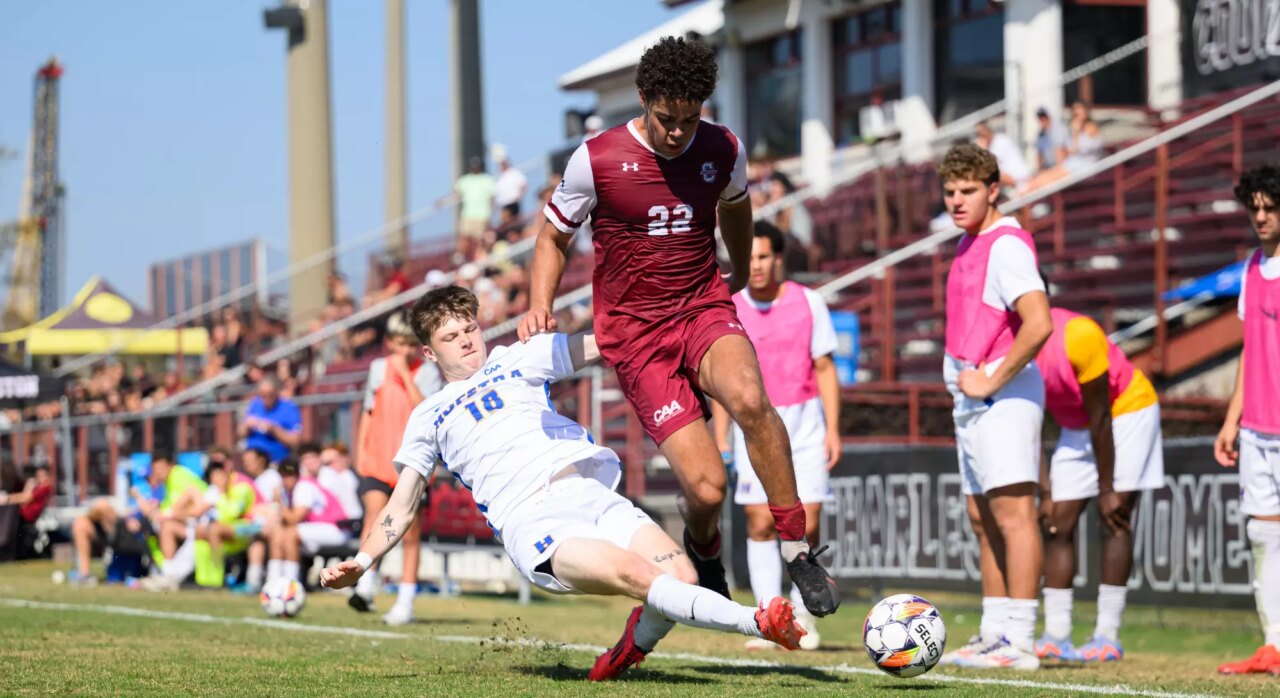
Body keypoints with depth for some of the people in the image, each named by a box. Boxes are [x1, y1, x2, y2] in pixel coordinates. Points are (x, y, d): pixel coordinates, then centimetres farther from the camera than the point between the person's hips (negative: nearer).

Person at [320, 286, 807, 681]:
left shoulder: (517, 359, 23)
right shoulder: (428, 418, 21)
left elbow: (600, 345, 18)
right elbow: (402, 507, 20)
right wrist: (361, 563, 5)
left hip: (590, 494, 3)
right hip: (533, 524, -3)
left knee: (680, 576, -22)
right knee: (638, 576, -31)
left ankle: (631, 649, 6)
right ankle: (755, 622, -45)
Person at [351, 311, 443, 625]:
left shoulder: (427, 372, 0)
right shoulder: (378, 368, 10)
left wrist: (405, 374, -16)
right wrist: (360, 451, 11)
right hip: (377, 458, 2)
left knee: (410, 531, 2)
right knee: (374, 510, -19)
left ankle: (406, 602, 6)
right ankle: (366, 585, -22)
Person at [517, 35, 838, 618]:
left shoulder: (723, 151, 0)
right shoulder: (596, 160, -9)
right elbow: (554, 236, 6)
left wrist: (741, 275, 37)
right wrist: (539, 307, -10)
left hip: (705, 311, 2)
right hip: (636, 335, -2)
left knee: (748, 398, -35)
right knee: (706, 488, -14)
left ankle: (796, 546, -20)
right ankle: (703, 548, 24)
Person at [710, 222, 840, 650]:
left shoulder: (808, 303, -1)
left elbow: (825, 369, 3)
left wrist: (833, 429, -4)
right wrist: (720, 440, 2)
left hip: (805, 422, 0)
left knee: (806, 524, -6)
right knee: (760, 523, -8)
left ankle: (802, 610, 14)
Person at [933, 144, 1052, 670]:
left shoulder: (1007, 245, -14)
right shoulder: (969, 244, 16)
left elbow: (1038, 325, -25)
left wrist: (991, 381, -17)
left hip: (1002, 395, -10)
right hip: (971, 395, 11)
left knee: (1012, 512, -11)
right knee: (984, 519, 12)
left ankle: (1019, 643, -14)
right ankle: (994, 635, 17)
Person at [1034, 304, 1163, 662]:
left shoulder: (1077, 335, -33)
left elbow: (1100, 417, -25)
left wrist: (1106, 489, -19)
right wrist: (1045, 493, -7)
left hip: (1127, 412, -6)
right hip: (1077, 427, 7)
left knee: (1115, 519, -13)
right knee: (1058, 523, -2)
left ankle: (1107, 636, -12)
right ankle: (1056, 635, -3)